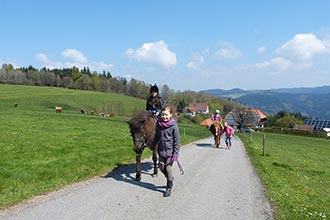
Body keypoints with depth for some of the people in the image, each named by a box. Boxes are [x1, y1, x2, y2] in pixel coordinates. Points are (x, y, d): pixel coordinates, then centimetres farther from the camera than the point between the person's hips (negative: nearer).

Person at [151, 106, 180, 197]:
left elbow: (177, 140, -12)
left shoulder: (173, 126, -14)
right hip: (161, 150, 5)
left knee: (168, 169, 0)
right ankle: (170, 178, 40)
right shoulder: (158, 124, -2)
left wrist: (175, 154, -14)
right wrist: (152, 146, 21)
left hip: (170, 151, -5)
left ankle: (169, 188, 18)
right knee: (162, 168, 10)